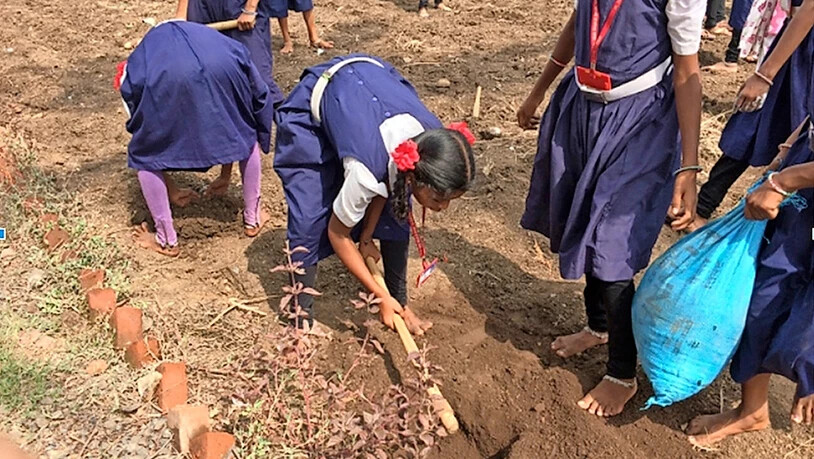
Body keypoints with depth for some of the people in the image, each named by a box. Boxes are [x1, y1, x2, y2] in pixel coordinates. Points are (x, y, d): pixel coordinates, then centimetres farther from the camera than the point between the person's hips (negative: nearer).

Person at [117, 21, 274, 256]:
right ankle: (252, 219, 40)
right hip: (222, 69, 2)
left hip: (165, 80, -2)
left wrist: (171, 191, 51)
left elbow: (140, 130, 39)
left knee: (146, 156, 24)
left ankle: (167, 240, 31)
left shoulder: (135, 69, 38)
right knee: (246, 138, 30)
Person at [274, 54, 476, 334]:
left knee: (396, 212, -1)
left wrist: (367, 237, -5)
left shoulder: (435, 142, -27)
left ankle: (400, 302, 17)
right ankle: (302, 318, 6)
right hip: (313, 104, -5)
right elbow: (338, 234, -22)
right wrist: (380, 296, -15)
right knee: (309, 220, -13)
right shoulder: (366, 170, -41)